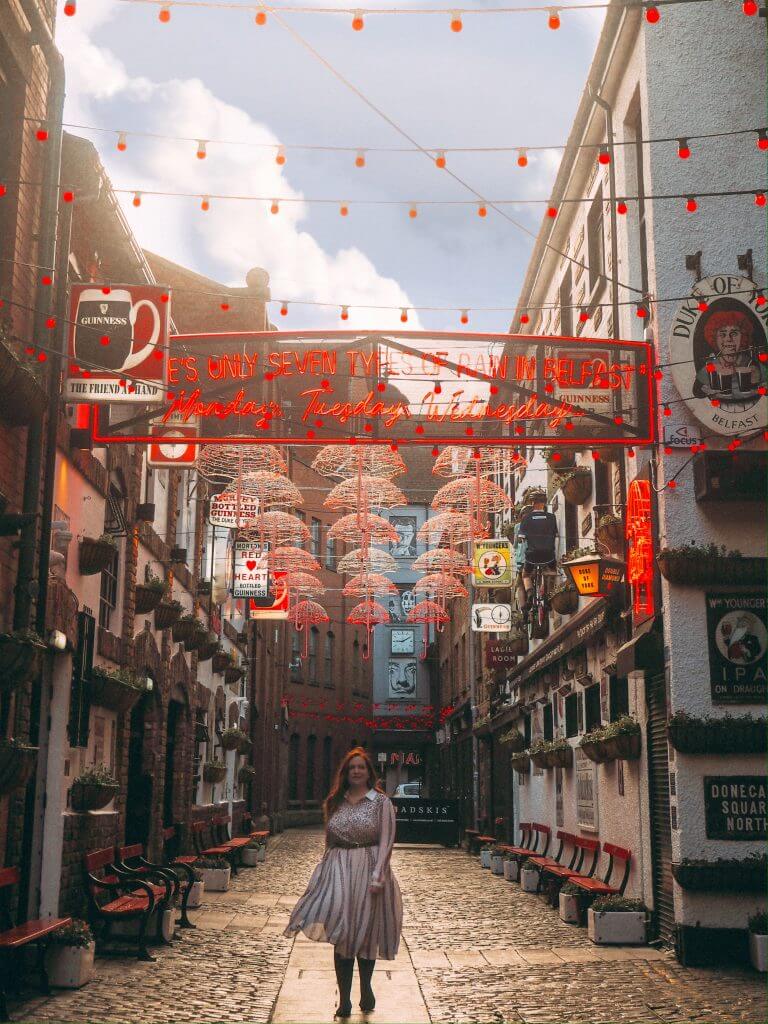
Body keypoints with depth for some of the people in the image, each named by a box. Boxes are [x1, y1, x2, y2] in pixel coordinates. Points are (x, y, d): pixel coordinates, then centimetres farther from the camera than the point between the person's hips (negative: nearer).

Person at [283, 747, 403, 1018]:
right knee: (340, 936, 1)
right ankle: (344, 1001, 6)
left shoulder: (381, 802, -1)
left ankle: (366, 988, 30)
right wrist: (324, 871, 10)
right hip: (337, 873, 3)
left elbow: (386, 842, -7)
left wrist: (378, 875, -16)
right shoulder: (335, 802, 11)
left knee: (366, 934, 7)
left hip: (367, 872, -3)